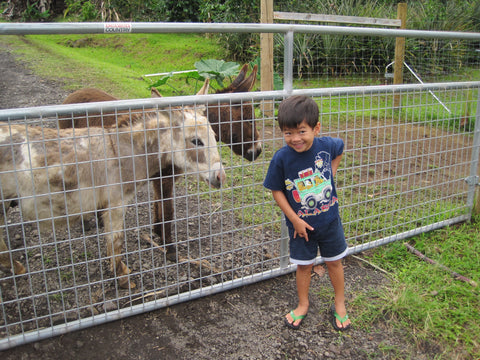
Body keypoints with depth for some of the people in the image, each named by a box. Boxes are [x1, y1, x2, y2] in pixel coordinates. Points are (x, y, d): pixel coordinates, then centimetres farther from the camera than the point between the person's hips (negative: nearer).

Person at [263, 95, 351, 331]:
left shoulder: (326, 145, -17)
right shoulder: (281, 158, -22)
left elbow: (339, 149, 8)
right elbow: (276, 190, -12)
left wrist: (330, 175, -1)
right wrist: (294, 219, -13)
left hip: (329, 219, 2)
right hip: (300, 223, -1)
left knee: (334, 261, 18)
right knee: (304, 265, 16)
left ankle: (339, 304, 40)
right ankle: (303, 305, 40)